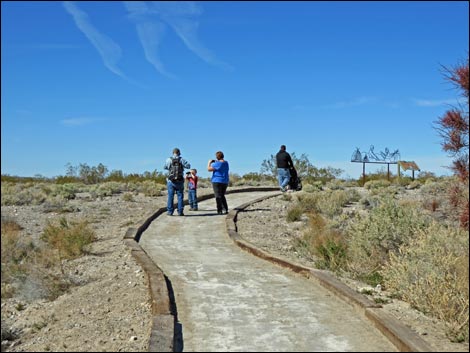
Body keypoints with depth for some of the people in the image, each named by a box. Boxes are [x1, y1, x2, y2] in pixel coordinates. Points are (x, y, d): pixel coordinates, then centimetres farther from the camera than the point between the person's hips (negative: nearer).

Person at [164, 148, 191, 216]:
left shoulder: (169, 160, -1)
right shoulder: (181, 159, -2)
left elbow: (165, 167, 12)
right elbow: (188, 166, -3)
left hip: (171, 181, 0)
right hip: (180, 181, 0)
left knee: (170, 196, 6)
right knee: (180, 196, 5)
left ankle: (170, 211, 5)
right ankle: (180, 212, 3)